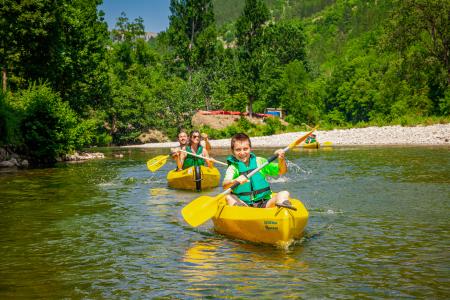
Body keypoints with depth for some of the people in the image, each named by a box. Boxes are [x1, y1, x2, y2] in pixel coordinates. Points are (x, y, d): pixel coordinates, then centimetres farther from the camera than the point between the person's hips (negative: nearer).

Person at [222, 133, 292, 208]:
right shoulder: (233, 168, 1)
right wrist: (235, 181, -41)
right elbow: (225, 186, -19)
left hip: (264, 203, 2)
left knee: (284, 193, -17)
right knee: (228, 197, -25)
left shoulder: (259, 162, 9)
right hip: (243, 204, -2)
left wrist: (281, 159, -14)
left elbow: (282, 171, 8)